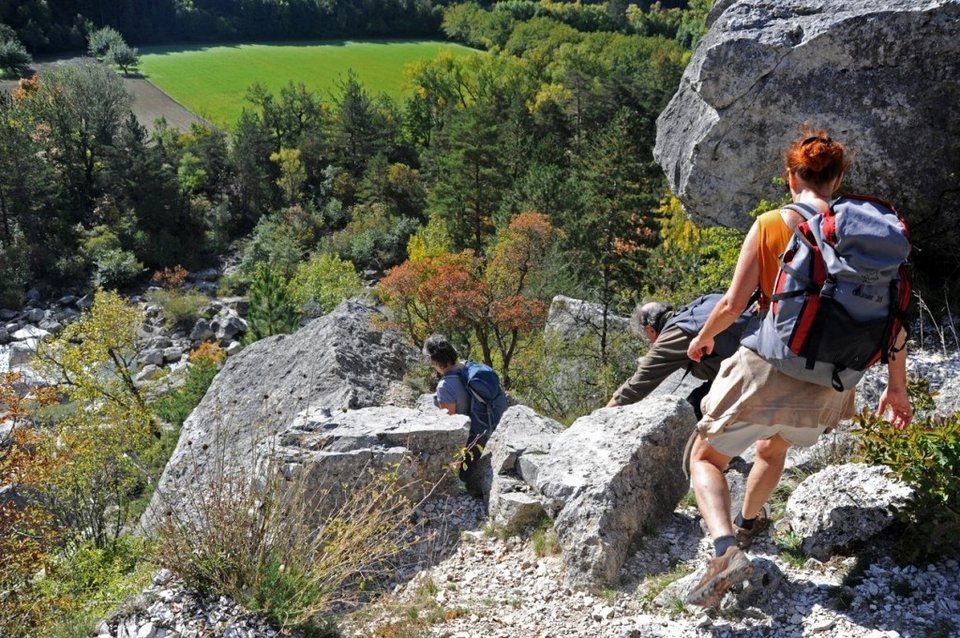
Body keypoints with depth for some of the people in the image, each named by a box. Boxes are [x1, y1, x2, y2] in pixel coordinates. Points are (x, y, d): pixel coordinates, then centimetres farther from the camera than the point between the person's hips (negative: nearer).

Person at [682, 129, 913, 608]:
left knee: (705, 458, 12)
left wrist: (704, 336, 12)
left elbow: (733, 303, -8)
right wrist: (896, 387, 13)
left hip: (765, 370, -4)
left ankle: (726, 549, -11)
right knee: (775, 447, 34)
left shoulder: (770, 225, -7)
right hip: (825, 389, 5)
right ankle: (746, 524, 52)